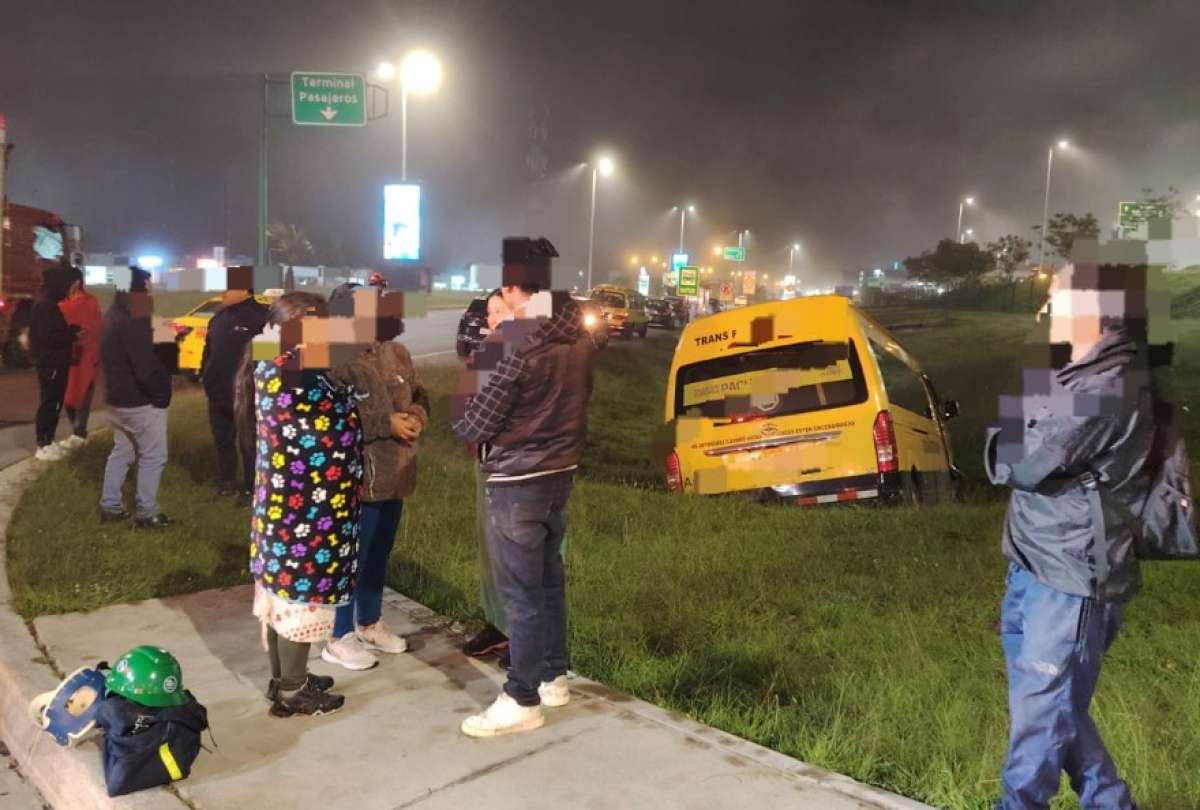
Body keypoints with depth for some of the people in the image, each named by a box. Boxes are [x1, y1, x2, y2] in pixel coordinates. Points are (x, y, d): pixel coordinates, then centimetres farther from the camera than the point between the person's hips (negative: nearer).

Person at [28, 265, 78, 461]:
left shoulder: (50, 305, 14)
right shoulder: (45, 306, -18)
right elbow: (47, 336, -24)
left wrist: (71, 332, 4)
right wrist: (72, 334, -15)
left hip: (55, 362, 10)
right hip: (50, 363, -10)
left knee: (54, 403, 14)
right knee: (48, 403, -5)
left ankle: (48, 442, 22)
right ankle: (43, 446, 0)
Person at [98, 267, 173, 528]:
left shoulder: (113, 316, 10)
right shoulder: (133, 322, -23)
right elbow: (146, 367, -26)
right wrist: (162, 393, -13)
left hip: (117, 397, 10)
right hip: (140, 401, -10)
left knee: (121, 451, 20)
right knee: (153, 456, 1)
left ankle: (109, 506, 25)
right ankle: (146, 512, 5)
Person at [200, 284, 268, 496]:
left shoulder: (260, 316, -13)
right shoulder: (220, 317, 12)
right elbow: (209, 349, 22)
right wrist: (204, 375, 16)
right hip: (218, 393, 8)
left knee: (248, 441, 2)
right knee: (222, 440, 18)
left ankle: (251, 485, 13)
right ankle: (226, 481, 32)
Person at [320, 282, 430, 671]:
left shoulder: (396, 353, 6)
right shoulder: (335, 362, -18)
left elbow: (420, 395, 16)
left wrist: (416, 416, -6)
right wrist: (387, 423, -23)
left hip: (394, 475, 8)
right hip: (356, 478, -7)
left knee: (379, 555, 21)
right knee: (352, 558, 4)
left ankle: (370, 623, 39)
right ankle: (340, 638, 20)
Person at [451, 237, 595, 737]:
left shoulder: (519, 342, -22)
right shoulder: (577, 334, 2)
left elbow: (475, 426, -15)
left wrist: (460, 409, 5)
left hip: (517, 481, -8)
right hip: (560, 471, 8)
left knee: (520, 591, 1)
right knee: (548, 578, 19)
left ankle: (522, 701, 11)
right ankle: (553, 677, 31)